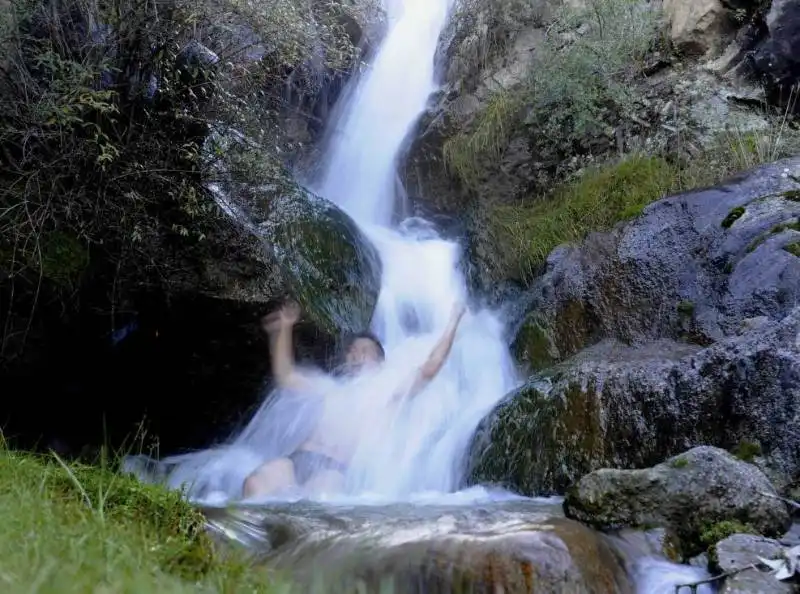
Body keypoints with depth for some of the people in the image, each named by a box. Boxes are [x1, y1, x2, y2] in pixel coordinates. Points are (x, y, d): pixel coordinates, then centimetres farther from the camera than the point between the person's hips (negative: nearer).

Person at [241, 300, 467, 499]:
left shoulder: (386, 392, 19)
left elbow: (428, 370, 8)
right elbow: (285, 376, 32)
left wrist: (453, 323, 9)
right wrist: (285, 328, 25)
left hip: (334, 470, -4)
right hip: (299, 459, 4)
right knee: (255, 484, -26)